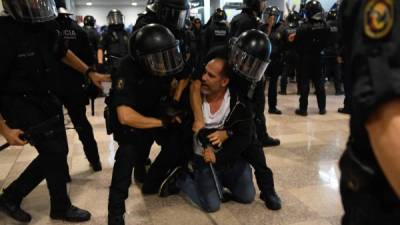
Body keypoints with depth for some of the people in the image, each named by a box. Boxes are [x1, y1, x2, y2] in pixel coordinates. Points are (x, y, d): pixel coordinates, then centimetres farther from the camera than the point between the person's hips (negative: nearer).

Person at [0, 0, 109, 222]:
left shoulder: (45, 28, -5)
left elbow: (64, 53, 17)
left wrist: (90, 72, 14)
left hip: (45, 99, 8)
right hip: (21, 104, -8)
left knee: (54, 153, 13)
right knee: (55, 153, -3)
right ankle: (61, 207, 22)